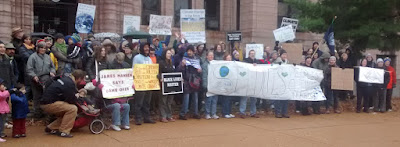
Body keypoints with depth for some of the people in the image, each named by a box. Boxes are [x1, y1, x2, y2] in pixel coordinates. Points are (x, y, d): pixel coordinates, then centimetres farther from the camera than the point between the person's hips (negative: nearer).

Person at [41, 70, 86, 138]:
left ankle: (51, 128, 21)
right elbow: (71, 101, -16)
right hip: (49, 104, -10)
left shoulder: (66, 79, 10)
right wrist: (77, 96, 2)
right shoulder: (69, 84, -19)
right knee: (73, 108, -18)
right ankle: (63, 131, -11)